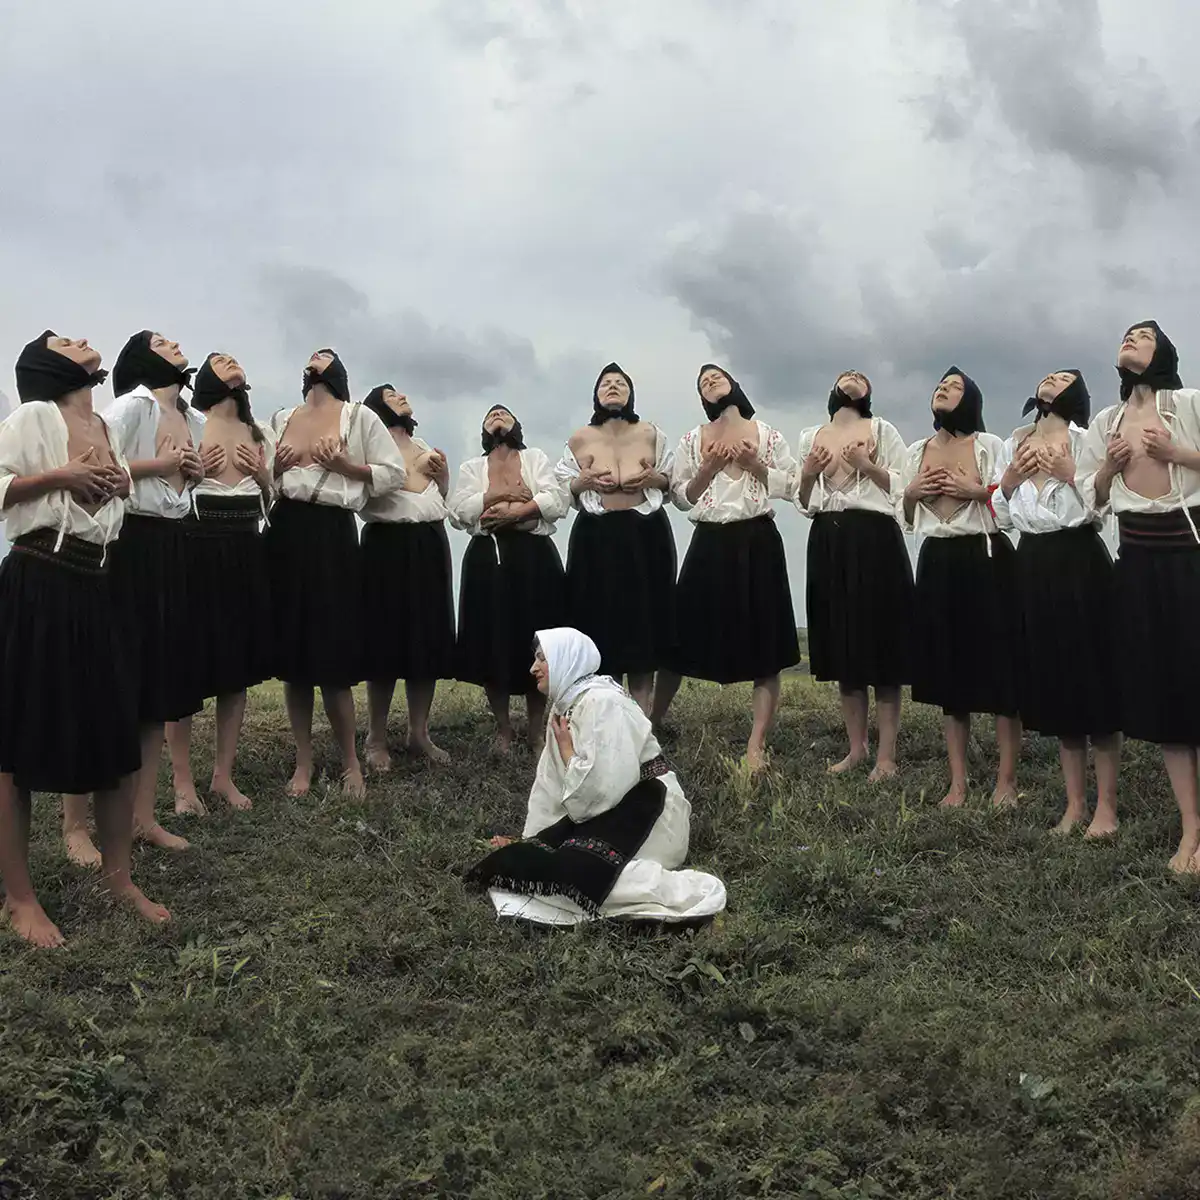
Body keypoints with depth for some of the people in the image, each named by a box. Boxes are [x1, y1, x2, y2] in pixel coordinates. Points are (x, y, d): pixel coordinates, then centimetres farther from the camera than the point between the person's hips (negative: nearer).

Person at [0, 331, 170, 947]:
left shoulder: (106, 429, 16)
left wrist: (120, 485, 12)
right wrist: (59, 476, -15)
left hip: (95, 588, 7)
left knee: (117, 732, 7)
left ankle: (117, 875, 21)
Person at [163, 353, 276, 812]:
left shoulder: (261, 434, 16)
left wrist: (263, 475, 1)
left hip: (247, 553, 5)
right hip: (198, 549, -5)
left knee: (238, 667, 8)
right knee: (190, 667, -1)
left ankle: (223, 775, 19)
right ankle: (183, 778, 10)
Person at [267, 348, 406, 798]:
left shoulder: (359, 416, 5)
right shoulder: (281, 420, 17)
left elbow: (394, 473, 1)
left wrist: (346, 466, -9)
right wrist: (277, 465, 2)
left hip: (332, 533, -4)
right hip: (286, 531, 4)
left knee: (333, 651, -5)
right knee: (292, 649, 5)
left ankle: (350, 762, 11)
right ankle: (303, 762, 15)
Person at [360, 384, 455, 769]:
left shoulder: (422, 445, 21)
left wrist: (442, 471, 7)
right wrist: (418, 468, -9)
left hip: (430, 544, 6)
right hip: (389, 545, -6)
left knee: (428, 638, 5)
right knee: (387, 640, -4)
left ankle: (419, 733, 15)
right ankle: (377, 739, 6)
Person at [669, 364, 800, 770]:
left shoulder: (766, 434, 7)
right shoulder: (692, 440, 11)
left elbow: (790, 487, 4)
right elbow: (680, 497, 7)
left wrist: (753, 464, -8)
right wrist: (708, 469, -7)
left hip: (757, 542, -1)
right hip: (710, 544, 1)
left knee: (763, 645, -2)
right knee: (685, 638, 2)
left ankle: (756, 746, 6)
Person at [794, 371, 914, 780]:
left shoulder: (882, 430, 5)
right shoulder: (811, 437, 16)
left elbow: (906, 488, -2)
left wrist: (867, 466, -12)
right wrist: (807, 475, -2)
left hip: (875, 540, -4)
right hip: (828, 543, 4)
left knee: (881, 643, -5)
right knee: (842, 646, 7)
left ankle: (886, 754, 2)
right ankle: (856, 746, 19)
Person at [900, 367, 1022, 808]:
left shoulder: (990, 445, -2)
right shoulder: (917, 451, 11)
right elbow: (907, 520, 16)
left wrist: (980, 492, -17)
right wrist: (911, 493, -2)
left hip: (987, 561, -4)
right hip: (937, 563, 4)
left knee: (998, 668, -2)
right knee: (947, 671, 8)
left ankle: (1007, 779, 11)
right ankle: (958, 782, 17)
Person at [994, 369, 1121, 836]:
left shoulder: (1084, 438, -1)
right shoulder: (1014, 443, 15)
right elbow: (1000, 514, 15)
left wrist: (1069, 473, -16)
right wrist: (1010, 477, 0)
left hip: (1079, 561, -5)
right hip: (1033, 565, 5)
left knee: (1091, 674, -4)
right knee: (1053, 679, 9)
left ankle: (1106, 807, 7)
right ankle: (1074, 804, 19)